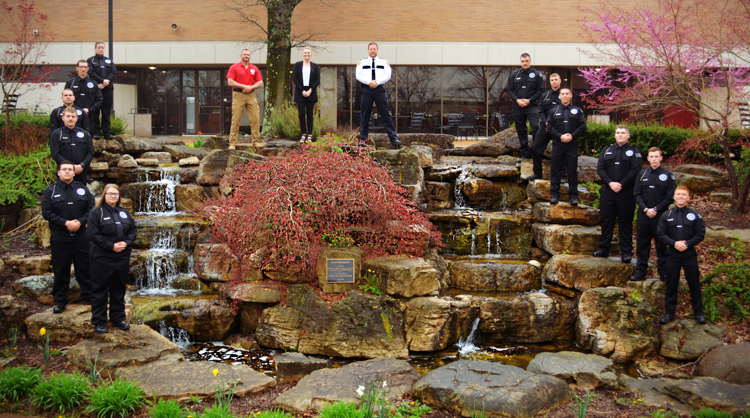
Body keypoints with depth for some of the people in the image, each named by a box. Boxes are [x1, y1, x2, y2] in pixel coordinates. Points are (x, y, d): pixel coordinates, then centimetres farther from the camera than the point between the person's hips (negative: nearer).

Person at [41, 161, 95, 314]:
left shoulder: (83, 189, 9)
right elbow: (47, 213, -4)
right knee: (61, 270, 3)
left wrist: (80, 221, -13)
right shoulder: (50, 191, 4)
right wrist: (65, 223, -15)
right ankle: (60, 300, 12)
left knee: (84, 267, 5)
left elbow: (91, 209, 4)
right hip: (60, 237, -1)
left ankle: (88, 296, 16)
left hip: (81, 236, 1)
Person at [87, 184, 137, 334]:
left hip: (122, 258, 5)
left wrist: (126, 243, -9)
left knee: (119, 289, 13)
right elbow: (93, 235, -13)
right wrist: (111, 246, -19)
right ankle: (99, 322, 8)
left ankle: (118, 318, 23)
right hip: (102, 259, -5)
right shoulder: (96, 213, -5)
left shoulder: (124, 213, 12)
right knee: (100, 290, 1)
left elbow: (133, 230, 11)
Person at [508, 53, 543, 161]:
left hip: (532, 106, -3)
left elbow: (540, 91, 0)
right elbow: (510, 90, 9)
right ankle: (525, 153, 15)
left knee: (535, 127, -16)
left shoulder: (537, 75, 2)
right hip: (517, 107, 3)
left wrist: (529, 100, -11)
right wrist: (517, 100, -7)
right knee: (521, 130, 7)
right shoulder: (515, 75, 10)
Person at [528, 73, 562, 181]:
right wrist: (546, 122, -5)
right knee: (536, 149, 0)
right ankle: (537, 173, 11)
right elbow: (541, 112, 11)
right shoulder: (545, 95, 12)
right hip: (545, 126, 4)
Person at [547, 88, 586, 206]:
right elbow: (550, 127, 3)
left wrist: (572, 135, -11)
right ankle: (554, 195, 9)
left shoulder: (577, 110, 9)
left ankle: (573, 196, 6)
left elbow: (583, 126, 3)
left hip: (572, 145, 0)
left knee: (572, 171, 1)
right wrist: (560, 136, -11)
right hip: (558, 145, 0)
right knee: (556, 170, 3)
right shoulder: (554, 111, 9)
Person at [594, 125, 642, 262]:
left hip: (626, 193, -3)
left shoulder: (633, 152, 2)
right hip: (607, 193, 3)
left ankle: (626, 252, 7)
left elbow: (635, 171, -9)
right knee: (606, 221, 8)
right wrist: (610, 183, -11)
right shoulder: (607, 151, 12)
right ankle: (604, 248, 17)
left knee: (625, 223, 2)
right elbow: (600, 169, 2)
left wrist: (621, 185, -16)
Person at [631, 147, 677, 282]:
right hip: (643, 215, 2)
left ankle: (663, 272, 11)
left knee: (661, 245, 4)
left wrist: (656, 209, -11)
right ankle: (640, 272, 13)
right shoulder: (642, 174, 7)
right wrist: (645, 209, -9)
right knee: (642, 244, 6)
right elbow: (637, 194, 4)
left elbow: (670, 197, -3)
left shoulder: (668, 176, 0)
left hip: (660, 215, -2)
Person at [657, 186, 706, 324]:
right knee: (671, 285, 7)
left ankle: (698, 313, 16)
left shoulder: (695, 216, 1)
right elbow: (661, 234, 1)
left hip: (690, 255, -1)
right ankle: (669, 313, 16)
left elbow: (700, 234, -1)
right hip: (672, 255, 1)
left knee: (694, 284, 5)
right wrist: (674, 243, -14)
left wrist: (687, 243, -15)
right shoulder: (666, 215, 4)